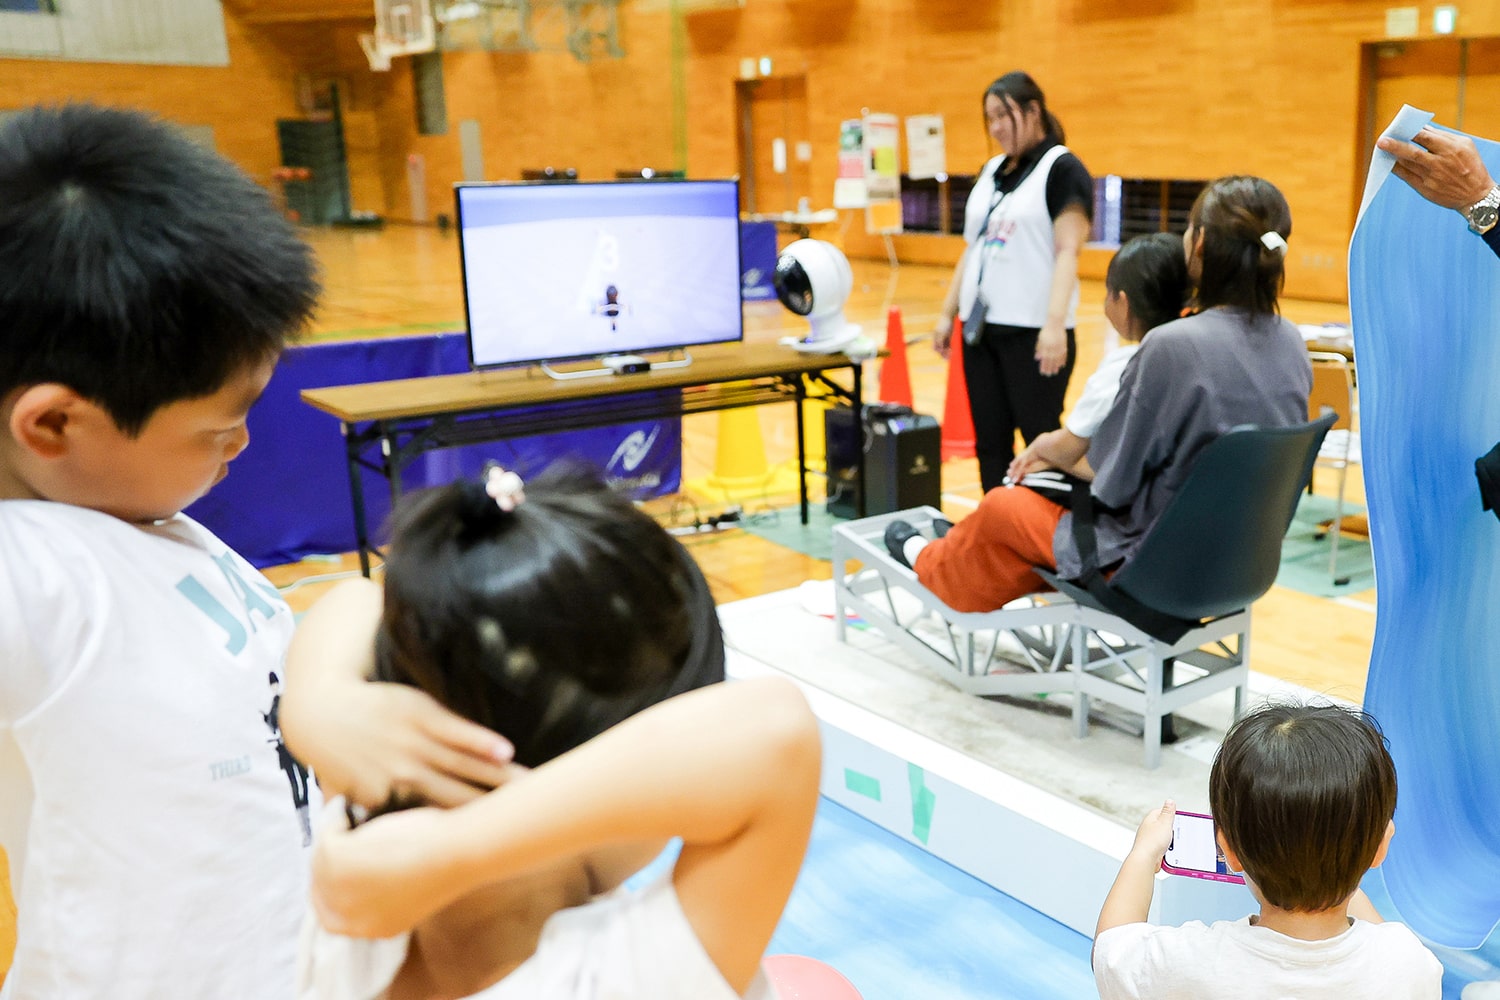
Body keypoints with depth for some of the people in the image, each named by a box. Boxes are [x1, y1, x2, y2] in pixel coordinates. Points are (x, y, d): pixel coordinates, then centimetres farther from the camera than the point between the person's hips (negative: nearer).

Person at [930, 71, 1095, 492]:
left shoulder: (1062, 169, -5)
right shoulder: (991, 171, 16)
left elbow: (1067, 251, -14)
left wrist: (1055, 323, -23)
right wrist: (947, 313, 15)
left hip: (1031, 331, -7)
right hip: (981, 327, 7)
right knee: (990, 442, 10)